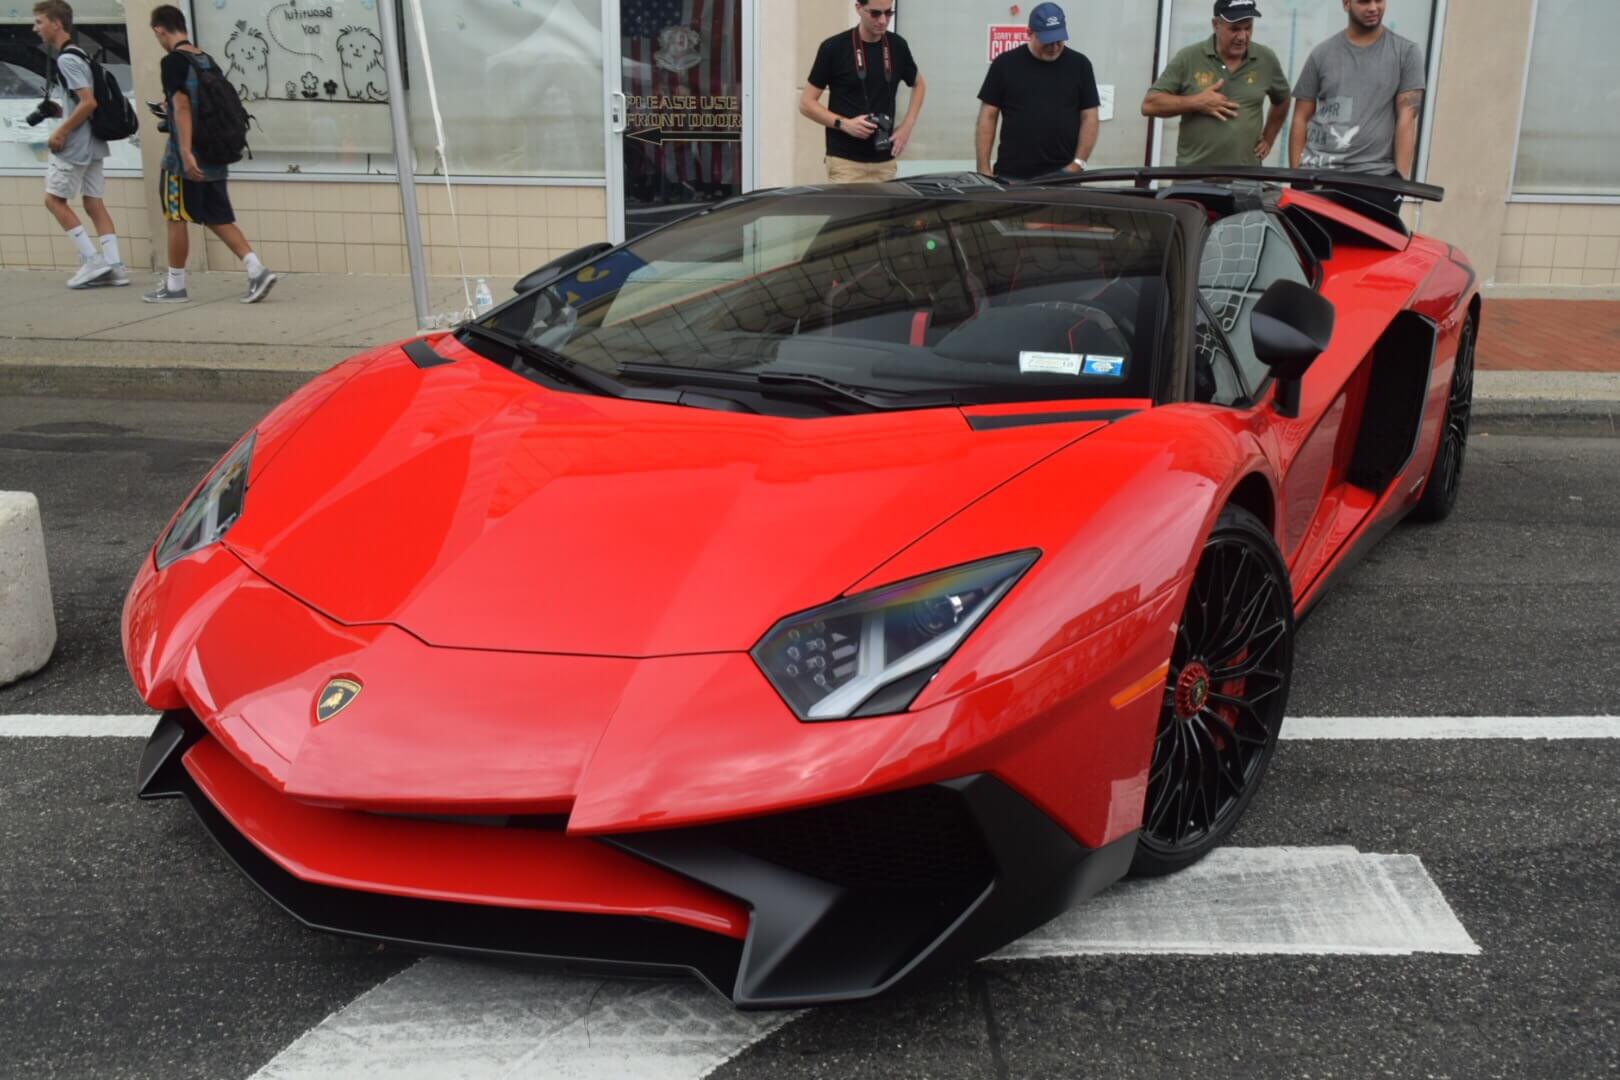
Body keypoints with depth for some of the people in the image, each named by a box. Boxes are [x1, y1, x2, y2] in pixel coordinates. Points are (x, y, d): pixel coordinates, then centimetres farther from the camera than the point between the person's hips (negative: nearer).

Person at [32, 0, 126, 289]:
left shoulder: (66, 59, -14)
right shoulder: (77, 57, 15)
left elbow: (88, 103, -22)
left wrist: (61, 132, -16)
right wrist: (58, 111, 11)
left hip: (75, 145, -9)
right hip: (90, 143, 9)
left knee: (54, 200, 0)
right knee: (94, 204, 6)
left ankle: (92, 259, -3)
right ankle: (114, 266, 1)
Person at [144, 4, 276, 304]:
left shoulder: (173, 61, -11)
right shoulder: (208, 60, 11)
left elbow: (181, 107, -20)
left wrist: (186, 153, -26)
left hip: (185, 157, -7)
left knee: (176, 218, 4)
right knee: (219, 219, 10)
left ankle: (175, 286, 11)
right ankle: (257, 270, -5)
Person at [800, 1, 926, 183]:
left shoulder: (897, 47, 5)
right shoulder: (834, 48, -8)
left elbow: (919, 84, 23)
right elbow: (806, 103, -4)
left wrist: (907, 125, 8)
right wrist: (844, 123, -19)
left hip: (885, 161, 5)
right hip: (846, 161, -4)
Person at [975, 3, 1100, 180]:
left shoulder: (1079, 65, 6)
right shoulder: (1005, 64, 4)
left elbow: (1089, 118, 5)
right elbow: (987, 117, 4)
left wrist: (1078, 163, -7)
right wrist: (983, 169, -4)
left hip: (1062, 176, 0)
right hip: (1011, 176, 0)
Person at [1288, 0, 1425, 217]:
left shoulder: (1406, 52, 7)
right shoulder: (1322, 54, 11)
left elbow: (1406, 118, 1)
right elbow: (1301, 119, 11)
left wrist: (1401, 178, -7)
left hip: (1376, 178, -1)